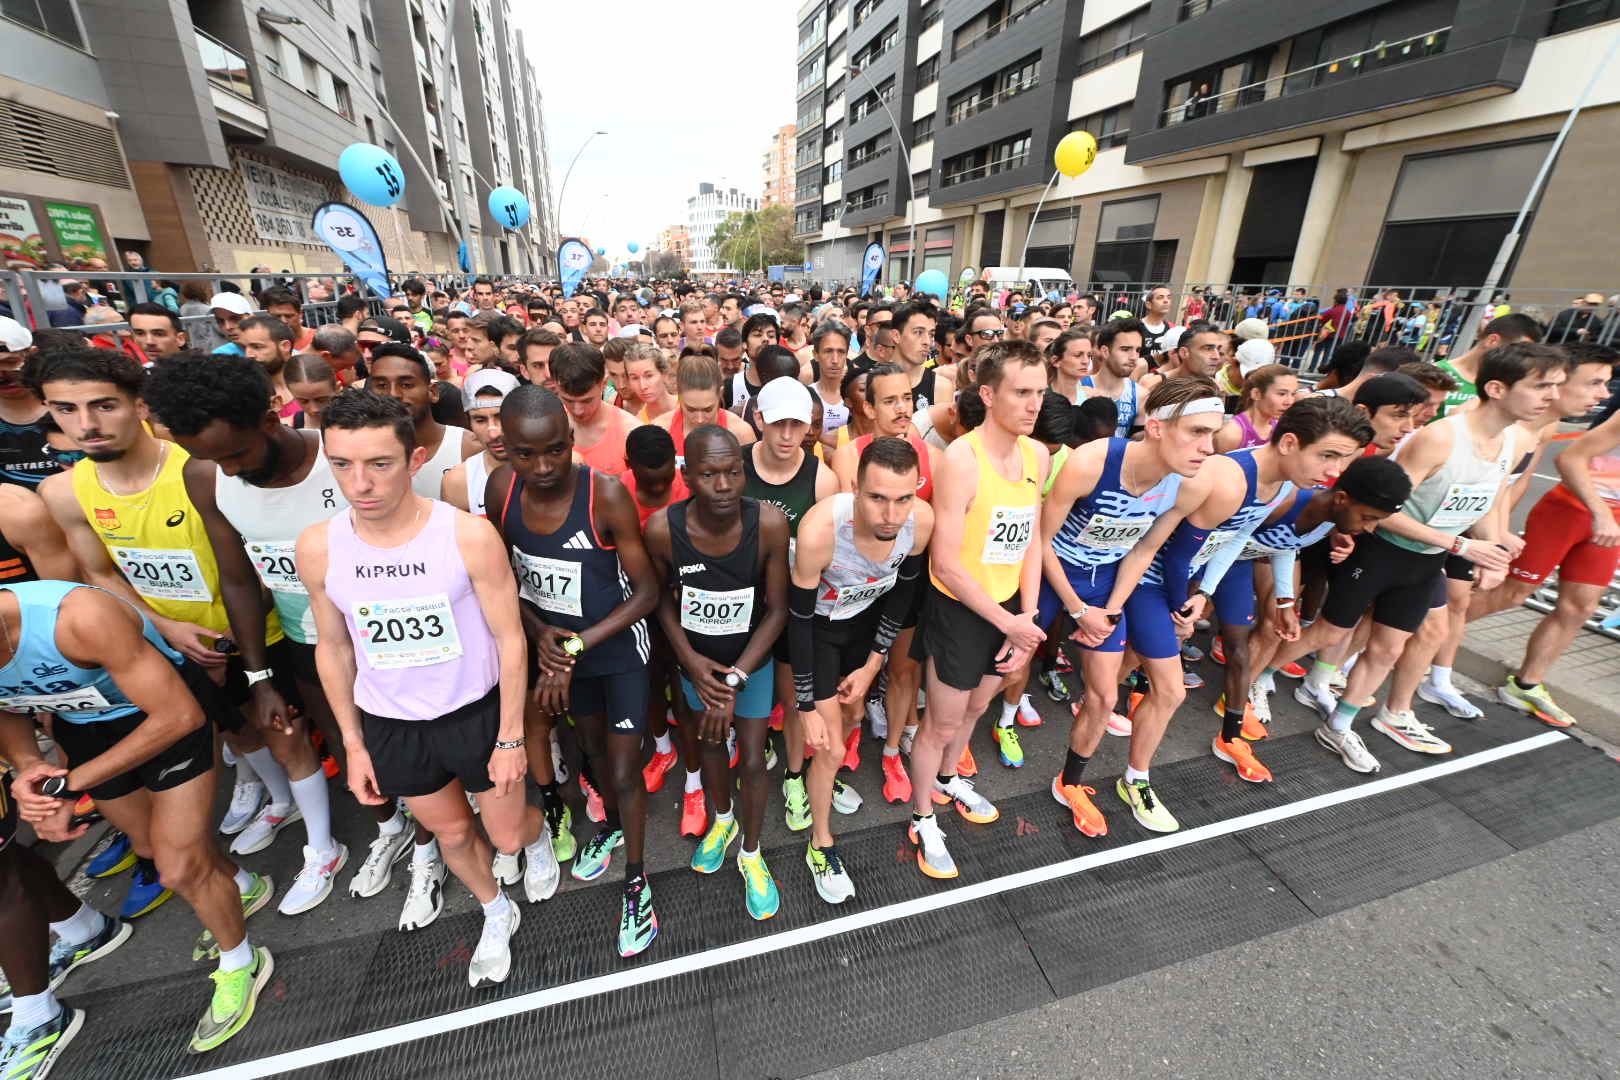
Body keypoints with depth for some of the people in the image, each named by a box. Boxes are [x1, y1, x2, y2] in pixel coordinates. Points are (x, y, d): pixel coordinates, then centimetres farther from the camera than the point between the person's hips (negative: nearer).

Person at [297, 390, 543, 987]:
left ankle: (536, 836, 53)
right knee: (450, 832, 23)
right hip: (388, 724, 3)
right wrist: (353, 743, 5)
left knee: (508, 834, 13)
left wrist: (510, 738, -12)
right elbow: (333, 648, 2)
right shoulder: (316, 548, -12)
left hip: (476, 712, -3)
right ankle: (497, 915, 52)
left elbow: (509, 639, -15)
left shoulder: (470, 535, -23)